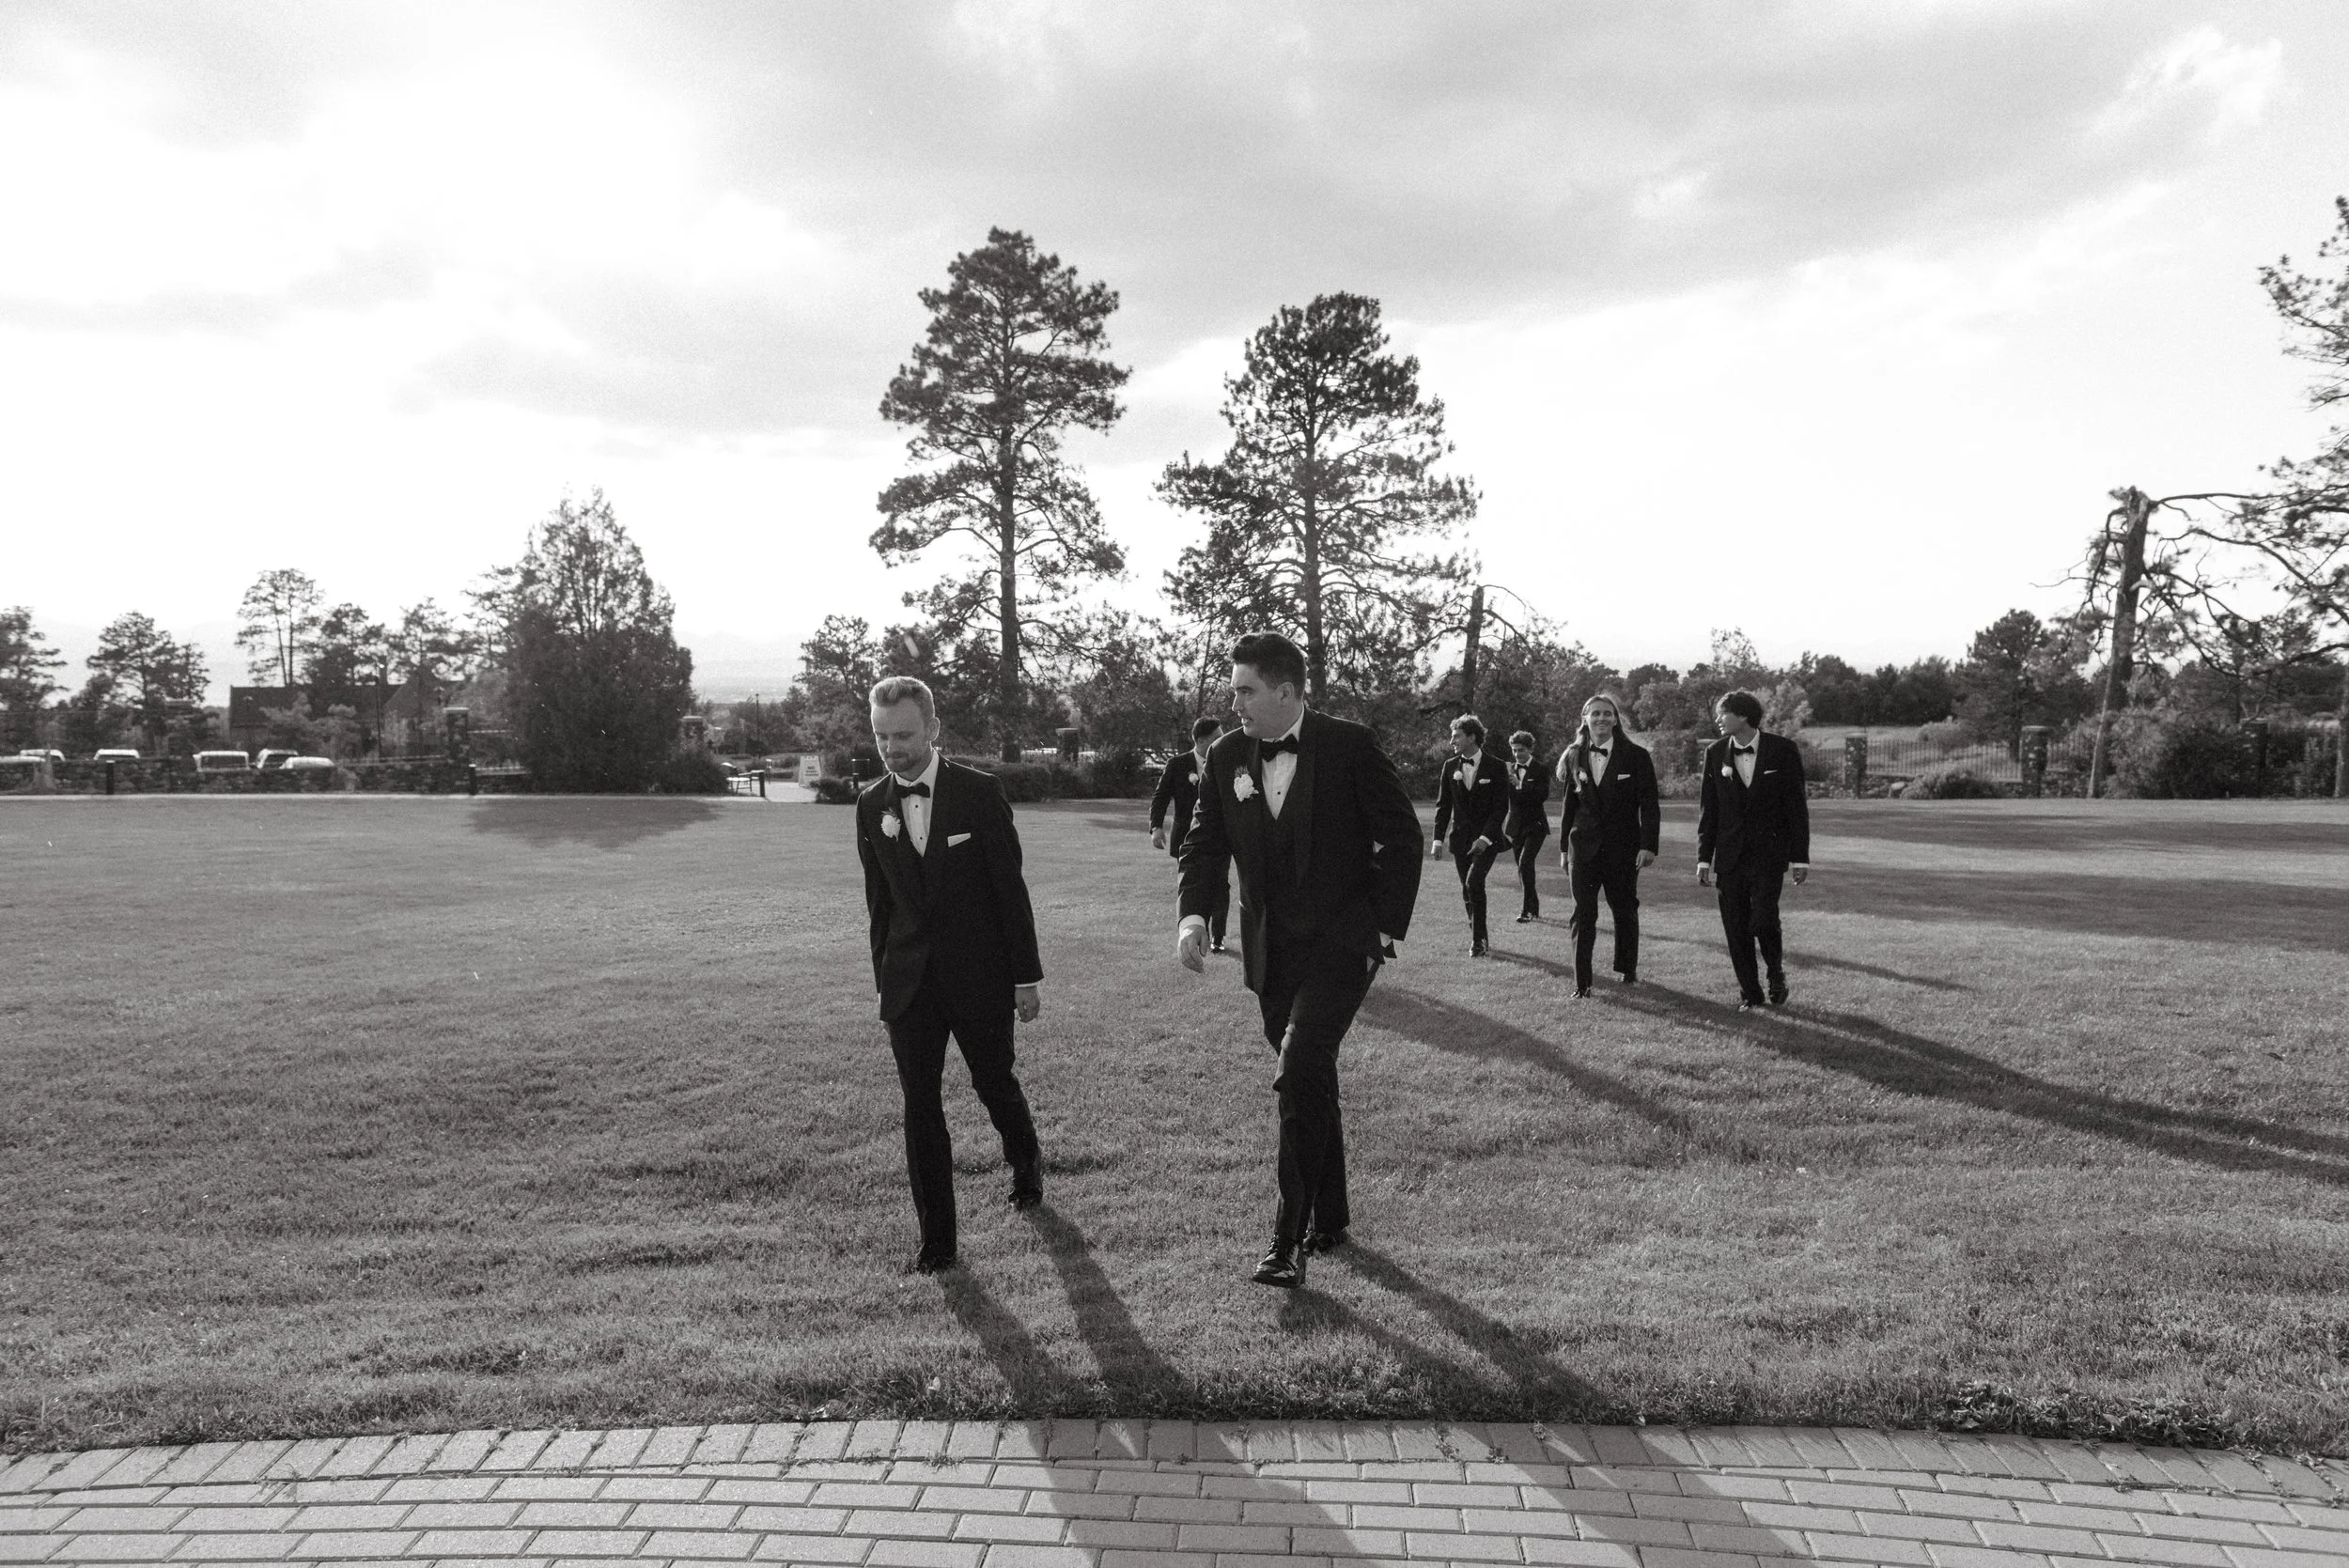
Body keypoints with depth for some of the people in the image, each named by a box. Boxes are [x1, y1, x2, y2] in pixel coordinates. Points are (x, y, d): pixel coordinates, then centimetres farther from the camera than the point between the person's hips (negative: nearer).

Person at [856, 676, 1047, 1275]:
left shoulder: (979, 793, -9)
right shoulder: (871, 805, 2)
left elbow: (1010, 887, -6)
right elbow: (879, 899, 9)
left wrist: (1026, 977, -6)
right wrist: (884, 976, 8)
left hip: (978, 973, -2)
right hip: (909, 979, 3)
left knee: (994, 1084, 11)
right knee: (919, 1105, 0)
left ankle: (1025, 1162, 44)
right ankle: (937, 1239, 11)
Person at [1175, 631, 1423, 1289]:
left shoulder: (1349, 747, -9)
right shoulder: (1226, 756, 4)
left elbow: (1401, 837, -4)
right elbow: (1206, 842, 7)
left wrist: (1387, 928, -8)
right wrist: (1195, 913, -11)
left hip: (1340, 943, -5)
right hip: (1271, 949, 5)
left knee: (1301, 1068, -20)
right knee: (1310, 1081, 15)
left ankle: (1290, 1237, -13)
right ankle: (1329, 1217, 30)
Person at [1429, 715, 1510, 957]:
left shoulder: (1496, 768, -5)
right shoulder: (1450, 767, 7)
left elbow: (1501, 808, -8)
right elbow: (1443, 805, 9)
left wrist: (1484, 838, -18)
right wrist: (1438, 839, 0)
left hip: (1487, 839, -4)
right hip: (1461, 838, 4)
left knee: (1474, 882, -20)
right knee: (1468, 891, 7)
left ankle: (1478, 940, -10)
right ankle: (1480, 941, 20)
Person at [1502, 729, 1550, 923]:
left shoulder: (1541, 770, -3)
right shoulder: (1508, 770, 9)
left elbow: (1543, 795, -16)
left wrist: (1520, 784, -23)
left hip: (1535, 825, -5)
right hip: (1515, 825, 5)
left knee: (1525, 864, -19)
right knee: (1524, 869, 9)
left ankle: (1527, 910, -16)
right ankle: (1534, 908, 22)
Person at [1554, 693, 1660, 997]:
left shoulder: (1636, 756, -3)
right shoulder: (1574, 757, 6)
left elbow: (1649, 805, -6)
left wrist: (1649, 846, -14)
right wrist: (1564, 846, 10)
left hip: (1623, 846, -1)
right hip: (1584, 844, 1)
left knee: (1625, 910, 10)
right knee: (1583, 914, -2)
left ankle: (1627, 970, 31)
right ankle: (1582, 981, 1)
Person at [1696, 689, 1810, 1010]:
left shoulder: (1782, 750, -3)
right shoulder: (1715, 753, 5)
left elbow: (1796, 806, -1)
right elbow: (1708, 809, 8)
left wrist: (1800, 857, -3)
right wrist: (1704, 858, 4)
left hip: (1768, 854, -3)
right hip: (1730, 856, 3)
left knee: (1763, 921, -14)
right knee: (1736, 929, 2)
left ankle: (1776, 973, 15)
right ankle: (1749, 993, 16)